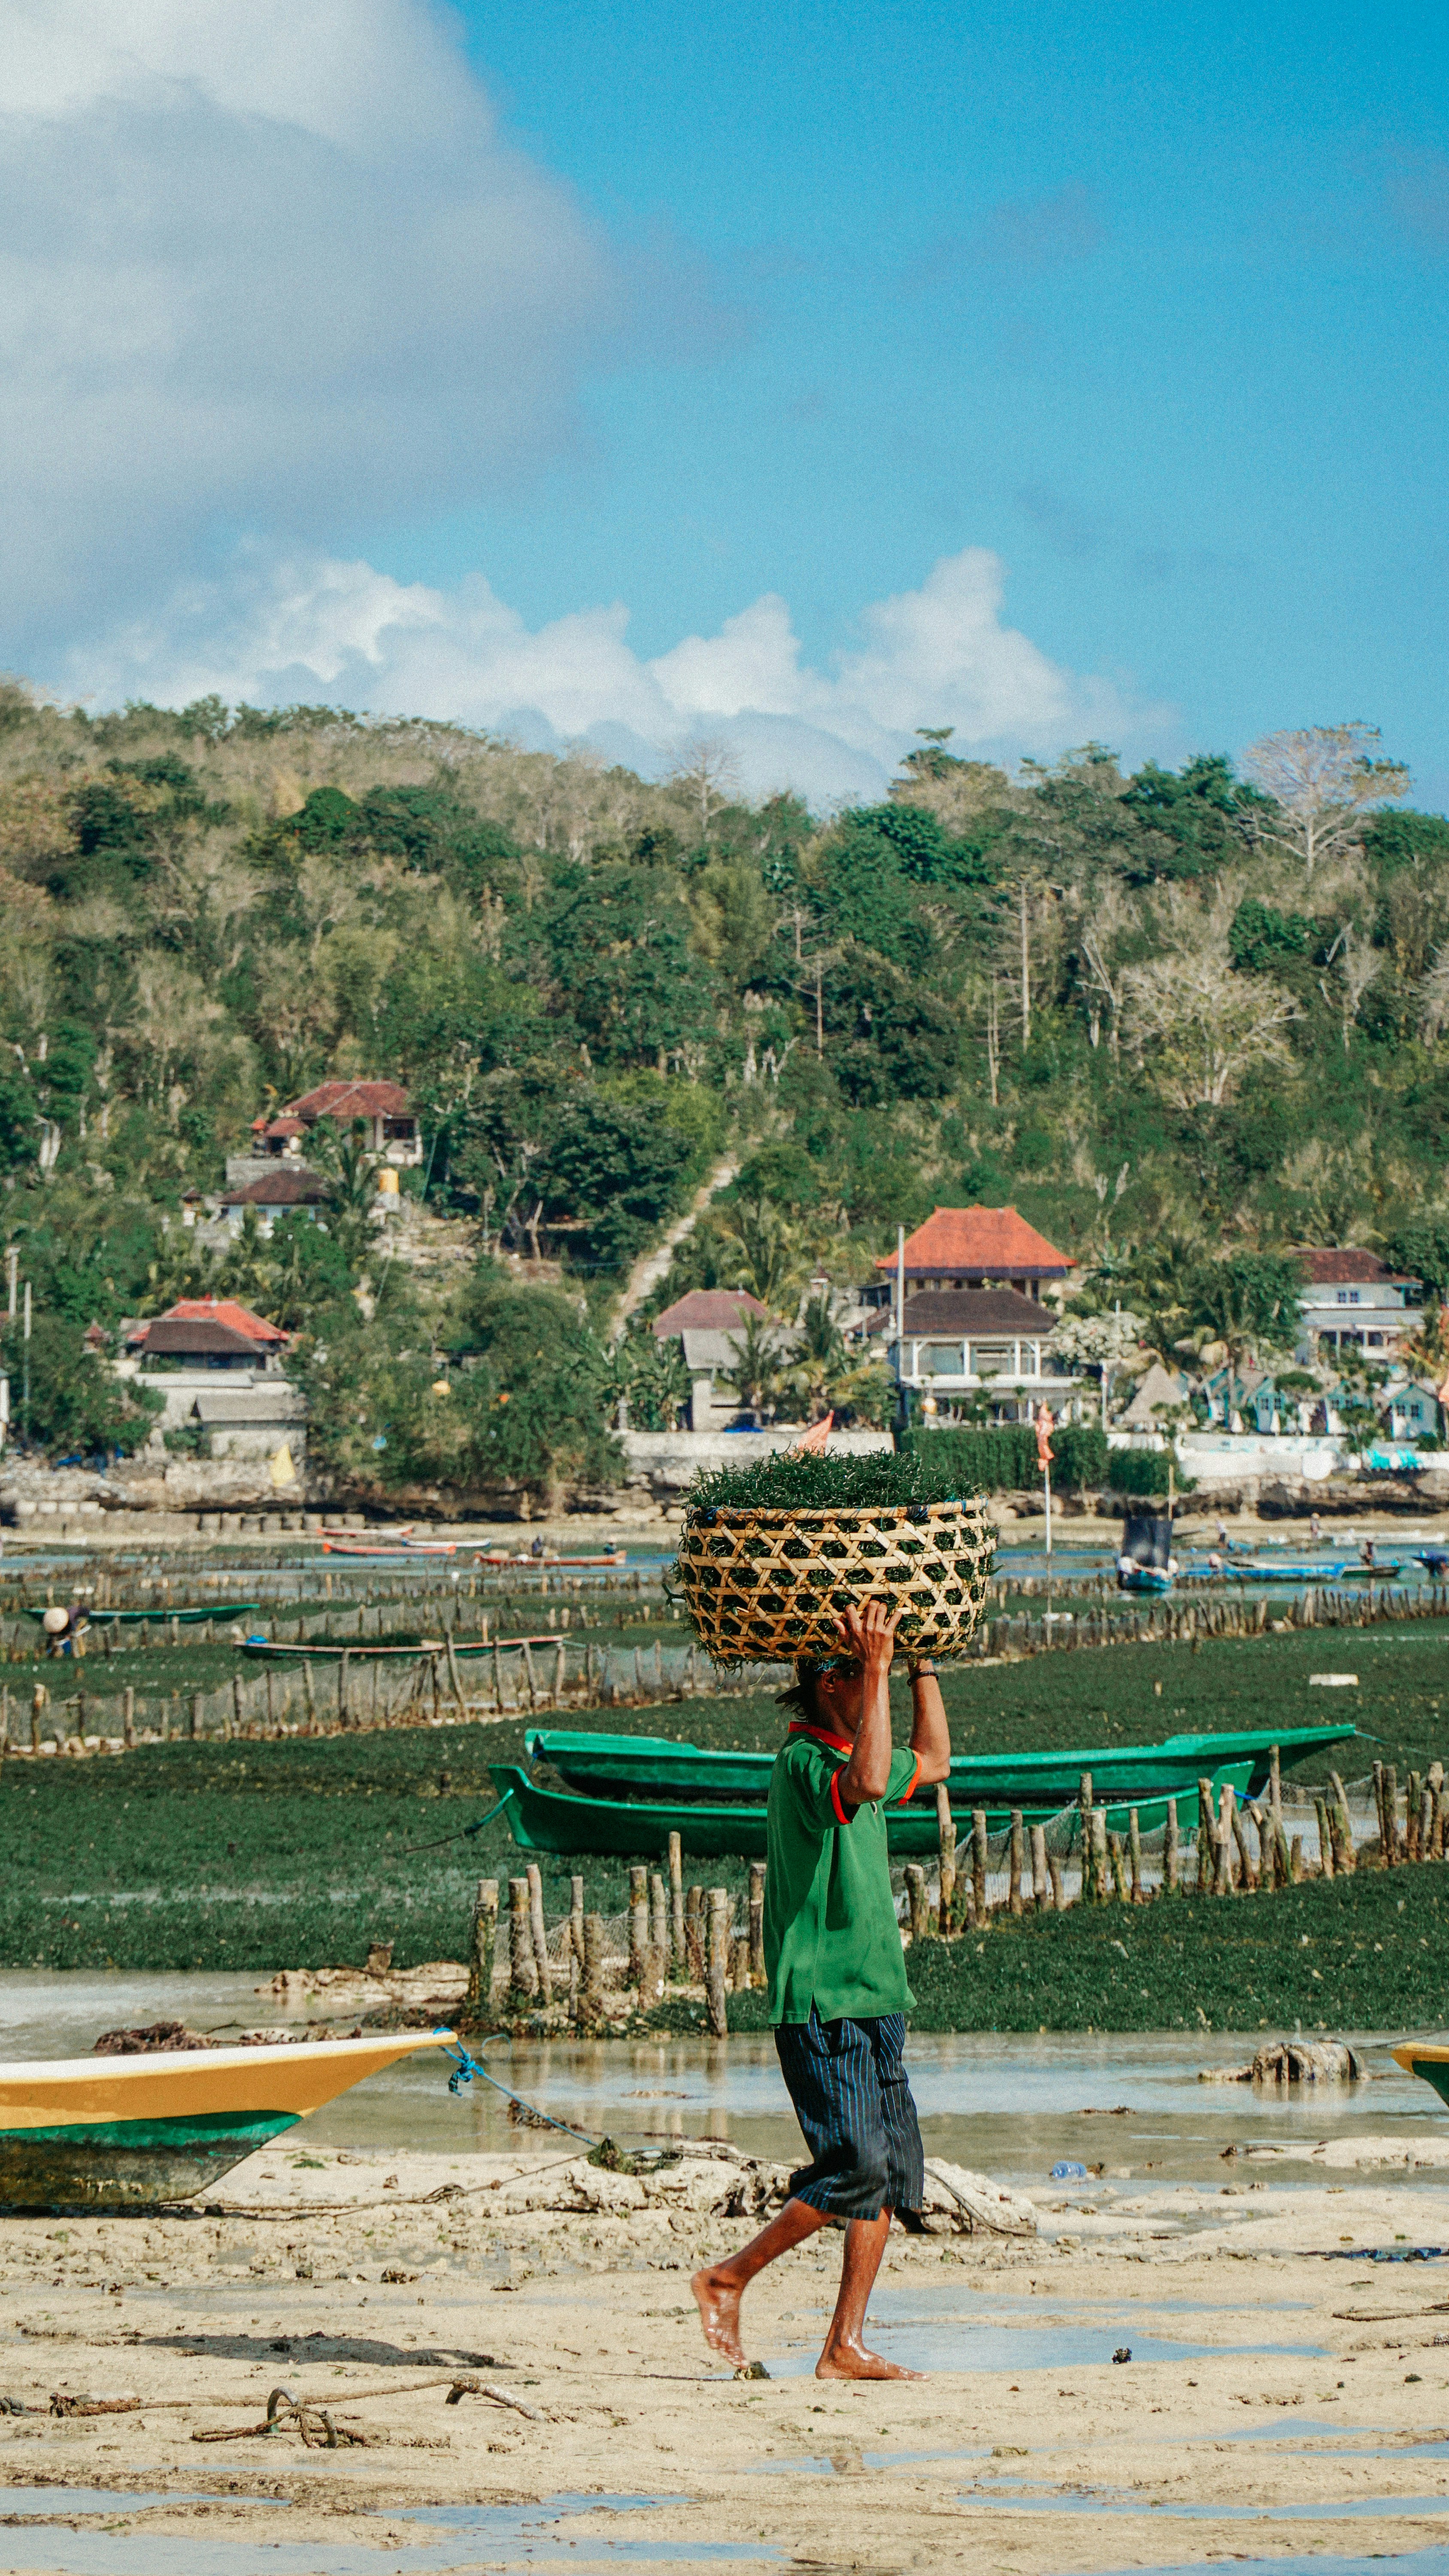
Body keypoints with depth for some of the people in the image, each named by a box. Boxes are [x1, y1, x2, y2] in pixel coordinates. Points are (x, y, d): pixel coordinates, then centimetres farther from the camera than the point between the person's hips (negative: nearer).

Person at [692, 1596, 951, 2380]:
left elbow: (932, 1762, 33)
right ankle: (728, 2280, 1)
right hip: (819, 2005, -9)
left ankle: (846, 2345, 6)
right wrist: (877, 1669, -34)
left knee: (895, 2170, 4)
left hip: (874, 2001, 9)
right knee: (855, 2168, -14)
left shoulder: (847, 1754, 16)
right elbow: (866, 1784, -35)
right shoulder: (802, 1763, -13)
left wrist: (921, 1663, 24)